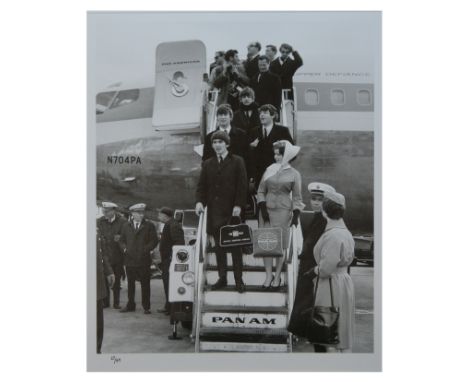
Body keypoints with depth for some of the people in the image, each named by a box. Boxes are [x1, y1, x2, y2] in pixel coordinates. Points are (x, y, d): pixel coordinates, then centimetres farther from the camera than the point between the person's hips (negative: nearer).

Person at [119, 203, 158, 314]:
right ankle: (130, 305, 21)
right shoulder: (126, 226, 11)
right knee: (130, 284, 10)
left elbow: (154, 241, 0)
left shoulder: (149, 226, 2)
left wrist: (146, 249, -13)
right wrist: (125, 249, -3)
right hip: (130, 259, 3)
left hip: (144, 260, -3)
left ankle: (146, 307, 9)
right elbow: (122, 240, 15)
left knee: (145, 284, 1)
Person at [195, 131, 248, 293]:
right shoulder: (207, 164, 11)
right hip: (214, 211, 4)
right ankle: (222, 278, 17)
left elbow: (242, 185, -3)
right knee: (218, 246, 8)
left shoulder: (237, 162, 1)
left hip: (232, 211, -4)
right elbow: (201, 185, 10)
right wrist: (200, 201, -8)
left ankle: (239, 280, 8)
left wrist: (238, 205, -12)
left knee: (235, 246, 1)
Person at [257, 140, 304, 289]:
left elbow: (297, 197, 3)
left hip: (283, 212, -3)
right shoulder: (269, 170, 8)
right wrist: (262, 208, -2)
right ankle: (269, 275, 10)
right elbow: (261, 191, 9)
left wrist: (296, 215, -6)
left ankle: (277, 276, 13)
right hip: (266, 210, 3)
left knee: (280, 245, 1)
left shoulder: (294, 174, 1)